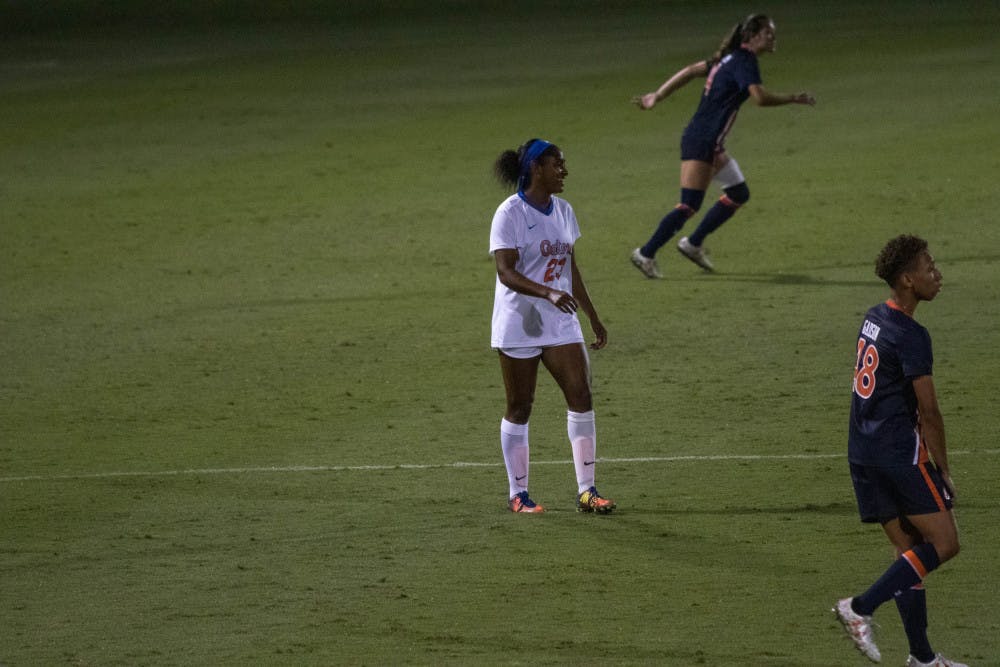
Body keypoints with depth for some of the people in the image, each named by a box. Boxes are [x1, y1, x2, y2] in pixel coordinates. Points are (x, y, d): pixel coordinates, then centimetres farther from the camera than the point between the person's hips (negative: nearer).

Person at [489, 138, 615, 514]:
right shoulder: (510, 214, -12)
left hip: (560, 322, 6)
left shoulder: (563, 211, 10)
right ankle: (518, 495, 11)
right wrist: (548, 293, -34)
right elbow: (505, 271, -20)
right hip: (518, 324, -6)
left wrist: (593, 317, 19)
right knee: (519, 408, 2)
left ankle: (586, 491, -3)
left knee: (581, 395, -5)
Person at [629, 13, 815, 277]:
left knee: (739, 194, 17)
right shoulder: (744, 62, -15)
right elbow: (760, 97, -30)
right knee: (690, 205, -10)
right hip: (702, 143, -10)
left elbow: (690, 71, 17)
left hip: (712, 144, 10)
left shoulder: (731, 58, 13)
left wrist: (657, 96, 21)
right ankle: (646, 254, -4)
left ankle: (693, 244, 21)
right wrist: (794, 98, -18)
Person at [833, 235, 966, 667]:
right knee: (944, 543, -4)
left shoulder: (873, 320, 12)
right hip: (899, 453, -9)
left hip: (862, 450, 9)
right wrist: (943, 470, -8)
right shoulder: (911, 336, -15)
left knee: (909, 549, 12)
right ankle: (861, 608, -11)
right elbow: (929, 412, -15)